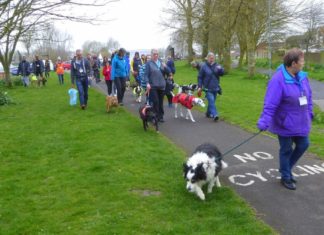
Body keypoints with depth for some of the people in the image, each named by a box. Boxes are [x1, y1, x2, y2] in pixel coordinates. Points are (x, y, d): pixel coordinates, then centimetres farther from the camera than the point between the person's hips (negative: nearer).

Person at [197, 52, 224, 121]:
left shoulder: (216, 65, 6)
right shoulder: (204, 66, -4)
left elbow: (222, 73, 1)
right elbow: (200, 77, -1)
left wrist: (220, 69, -22)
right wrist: (199, 87, -6)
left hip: (215, 88, 5)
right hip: (208, 88, -4)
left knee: (212, 101, 12)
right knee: (211, 101, -17)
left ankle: (208, 113, 30)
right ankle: (215, 115, -23)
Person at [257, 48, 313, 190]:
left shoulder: (301, 76, -1)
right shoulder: (278, 80, -24)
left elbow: (308, 96, 13)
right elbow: (270, 104, -27)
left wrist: (309, 113, 18)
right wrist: (264, 123, -31)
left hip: (300, 122, 7)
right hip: (285, 124, -7)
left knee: (303, 145, 16)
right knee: (286, 150, 8)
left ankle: (286, 169, 38)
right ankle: (286, 178, 28)